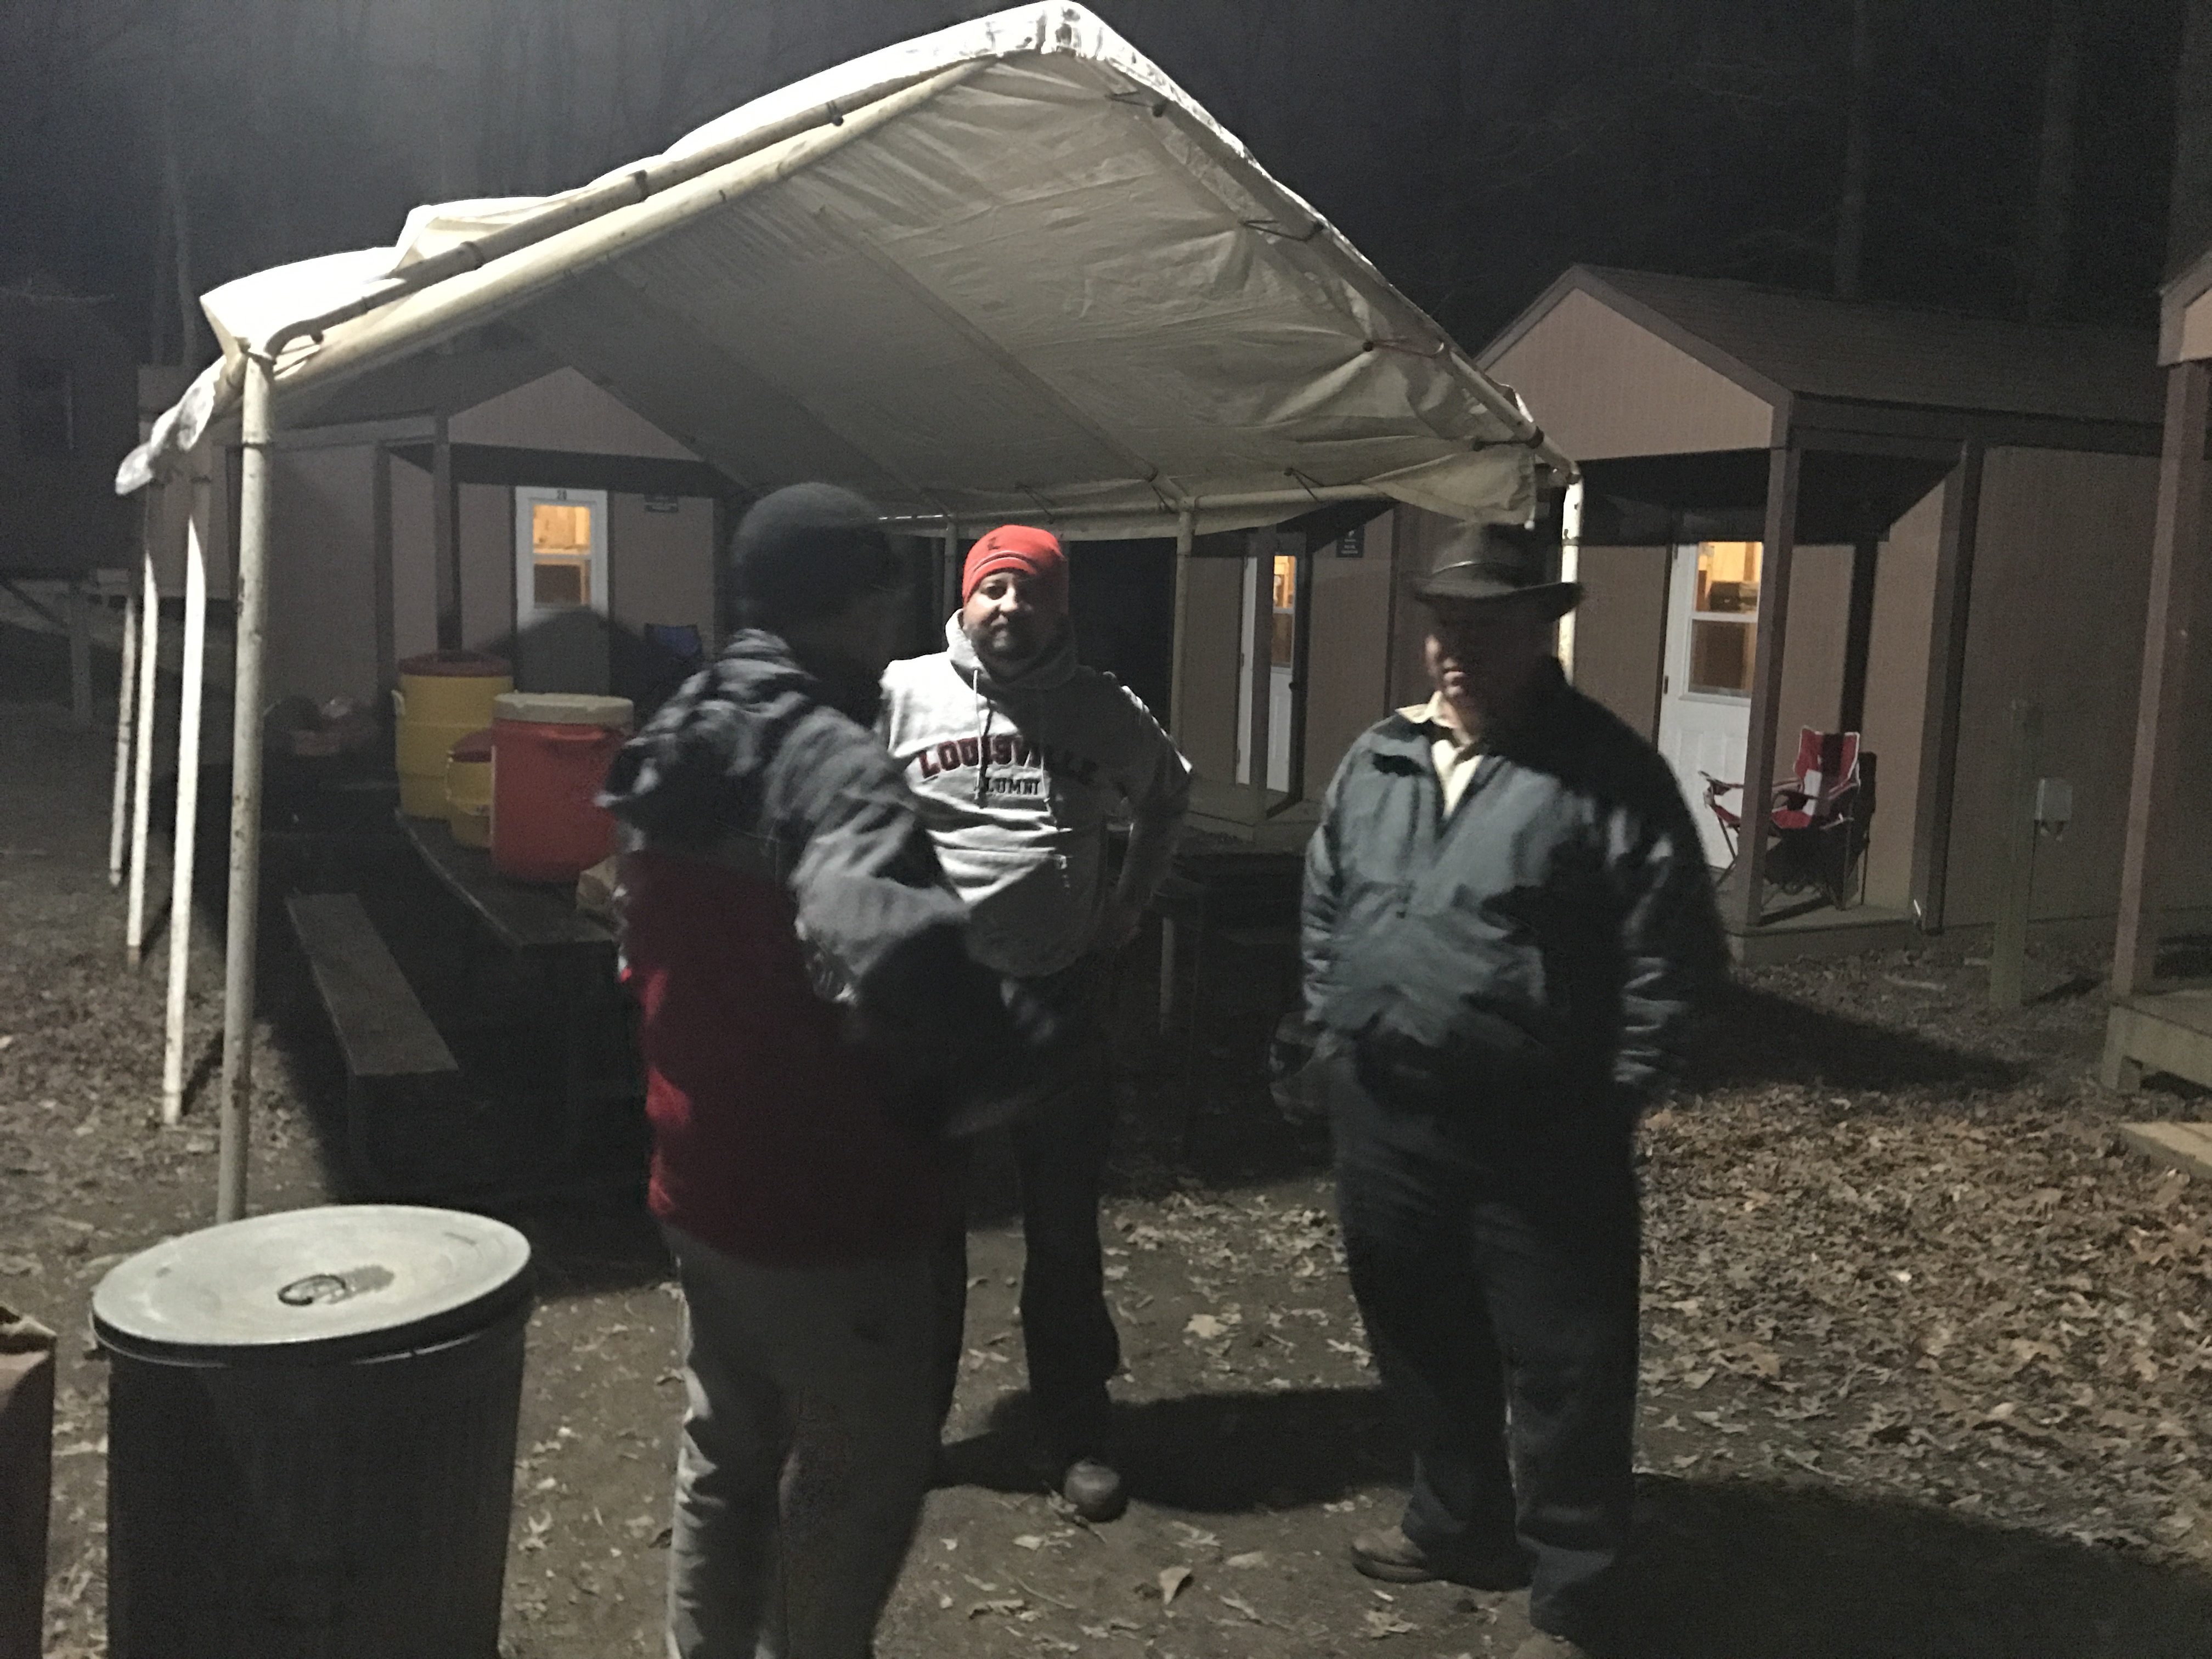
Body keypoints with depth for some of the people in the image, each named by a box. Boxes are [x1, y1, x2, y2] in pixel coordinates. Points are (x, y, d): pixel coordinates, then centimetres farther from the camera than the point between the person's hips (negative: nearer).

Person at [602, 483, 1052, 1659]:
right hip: (827, 1203, -9)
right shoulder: (829, 760, -24)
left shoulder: (683, 745, 6)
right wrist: (1019, 1046, -26)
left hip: (700, 1182, 9)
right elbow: (891, 956, -43)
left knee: (724, 1452, 24)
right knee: (864, 1469, 11)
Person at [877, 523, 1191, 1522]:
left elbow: (1167, 797, 21)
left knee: (1065, 1230, 11)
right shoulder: (901, 696, -5)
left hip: (1061, 998, 1)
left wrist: (1131, 905, 13)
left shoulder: (1106, 712, 2)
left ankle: (1075, 1433, 27)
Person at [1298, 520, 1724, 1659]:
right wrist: (1335, 1044, 11)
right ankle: (1459, 1523, 42)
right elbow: (1325, 915, 17)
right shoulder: (1375, 762, 8)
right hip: (1385, 1118, 6)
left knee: (1562, 1370, 5)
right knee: (1421, 1339, 20)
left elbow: (1669, 954, -10)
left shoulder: (1607, 773, -10)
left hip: (1537, 1134, -5)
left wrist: (1608, 1101, -10)